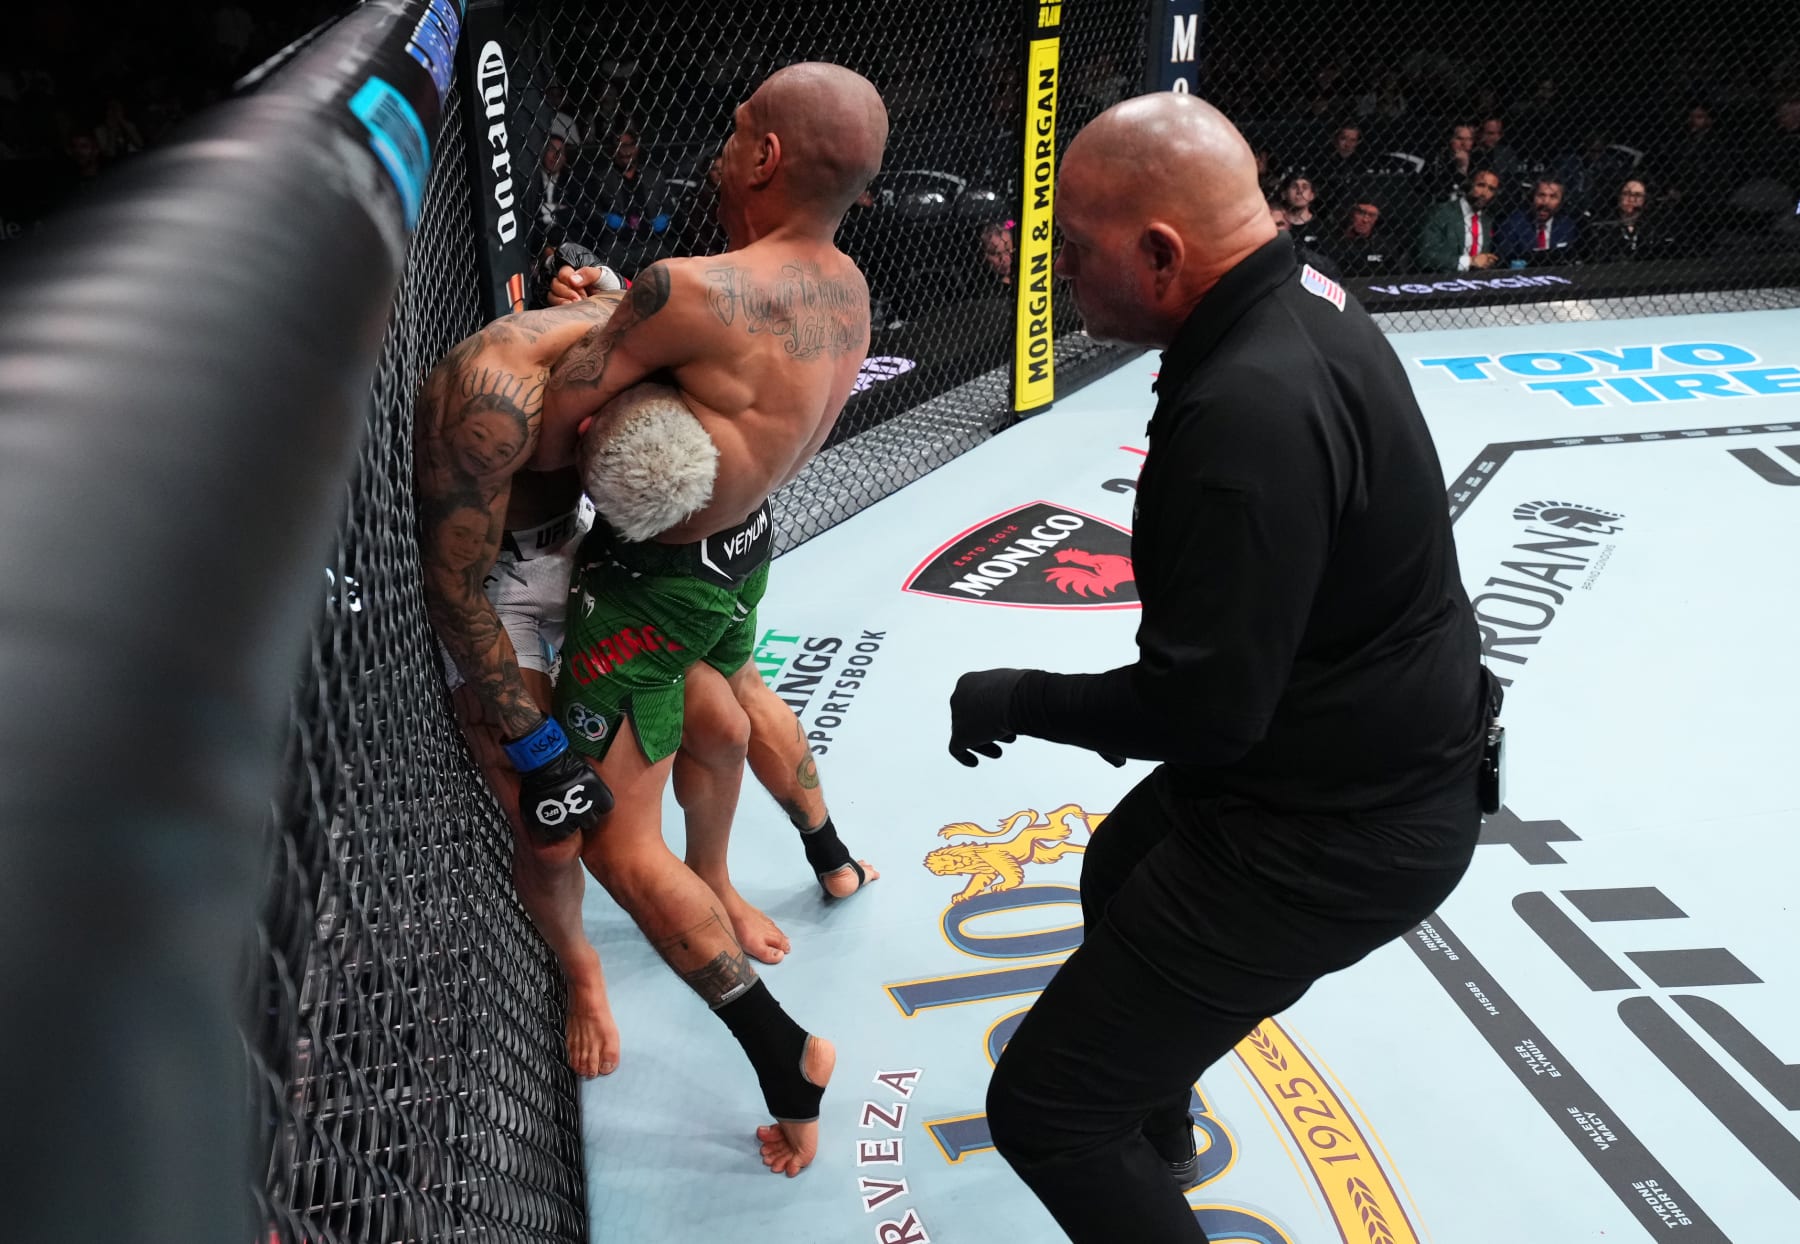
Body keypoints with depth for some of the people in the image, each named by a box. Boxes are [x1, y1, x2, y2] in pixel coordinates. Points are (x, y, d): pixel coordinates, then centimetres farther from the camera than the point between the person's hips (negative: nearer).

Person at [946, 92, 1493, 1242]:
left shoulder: (1249, 411, -32)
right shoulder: (1303, 301, 0)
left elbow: (1205, 708, -28)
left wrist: (1017, 698, -13)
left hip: (1332, 834, -11)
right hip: (1382, 754, 11)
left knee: (1045, 1109, -6)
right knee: (1120, 873, 36)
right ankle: (1157, 1130, 62)